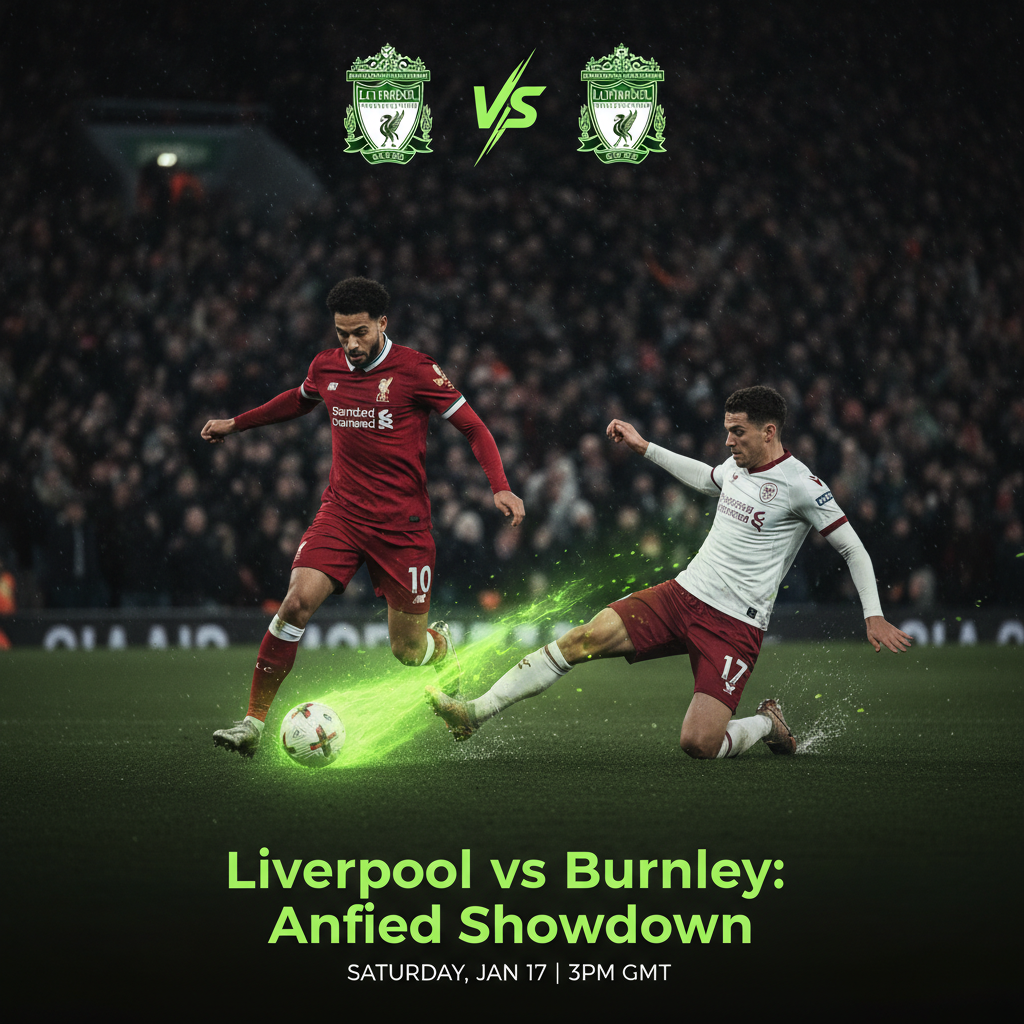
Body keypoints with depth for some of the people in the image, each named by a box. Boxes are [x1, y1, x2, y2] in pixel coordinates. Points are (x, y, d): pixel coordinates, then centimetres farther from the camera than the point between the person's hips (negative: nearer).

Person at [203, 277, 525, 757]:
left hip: (401, 523, -3)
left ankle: (443, 646, 41)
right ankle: (254, 722, -16)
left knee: (408, 651, 2)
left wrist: (500, 487, -18)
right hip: (341, 513, 3)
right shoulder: (326, 367, 4)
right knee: (297, 600, -21)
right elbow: (299, 399, 29)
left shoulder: (416, 370, -9)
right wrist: (237, 423, 33)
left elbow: (473, 427, -5)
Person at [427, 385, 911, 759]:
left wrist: (873, 616, -13)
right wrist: (644, 447, 35)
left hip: (734, 625, -6)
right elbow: (704, 478, 35)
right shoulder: (736, 465, 10)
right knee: (582, 639, -12)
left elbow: (853, 548, -6)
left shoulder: (799, 484, -11)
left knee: (698, 743, -19)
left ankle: (769, 724, 14)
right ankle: (476, 712, -11)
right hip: (682, 594, 6)